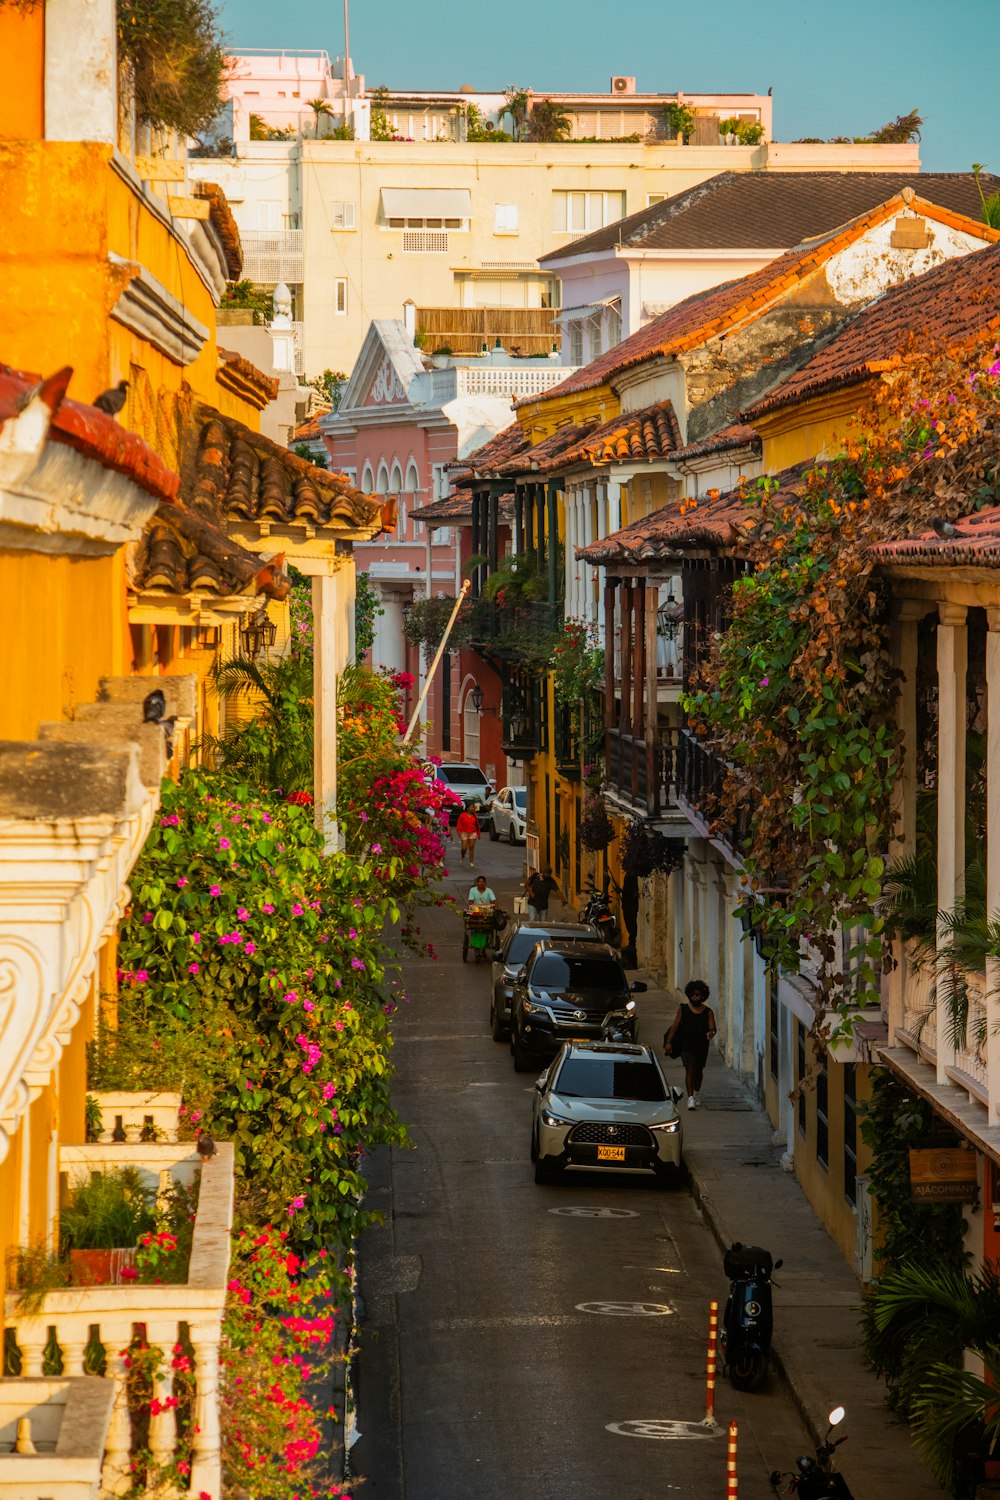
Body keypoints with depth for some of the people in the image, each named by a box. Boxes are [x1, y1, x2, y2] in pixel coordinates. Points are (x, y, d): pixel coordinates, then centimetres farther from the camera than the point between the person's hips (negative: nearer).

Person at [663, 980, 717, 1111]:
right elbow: (675, 1026, -1)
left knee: (698, 1070, 18)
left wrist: (711, 1032, -31)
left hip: (702, 1046, 2)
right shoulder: (683, 1009, 1)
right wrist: (668, 1042, -8)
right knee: (689, 1070, -14)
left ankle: (697, 1092, 43)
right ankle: (690, 1098, -19)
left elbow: (713, 1027, -6)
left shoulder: (708, 1012, 2)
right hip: (686, 1045, -2)